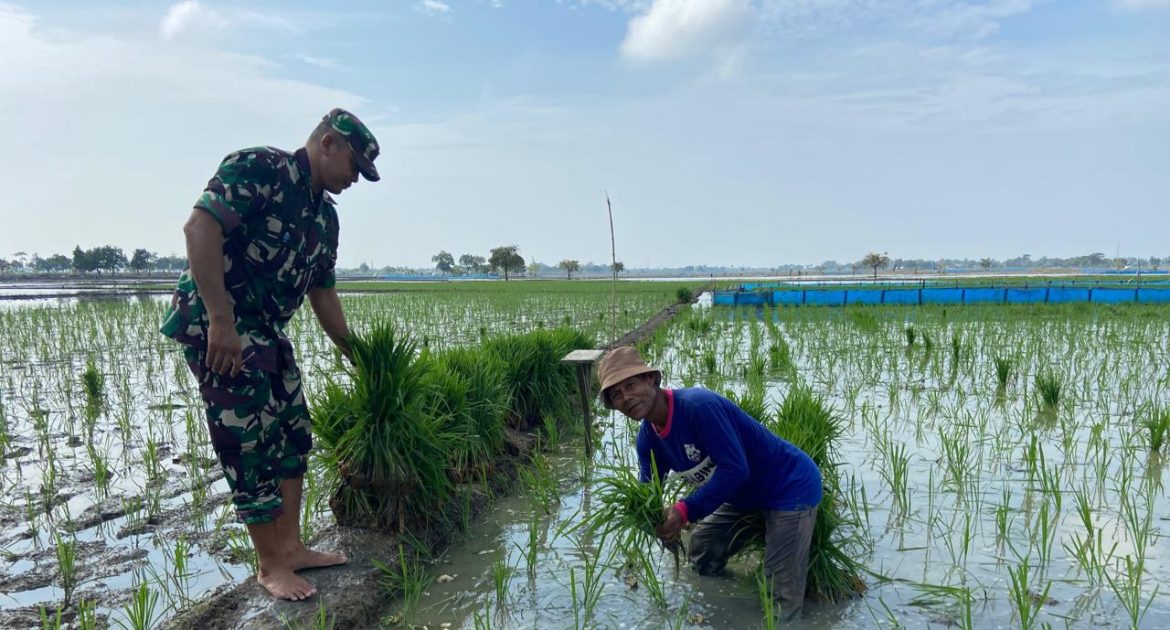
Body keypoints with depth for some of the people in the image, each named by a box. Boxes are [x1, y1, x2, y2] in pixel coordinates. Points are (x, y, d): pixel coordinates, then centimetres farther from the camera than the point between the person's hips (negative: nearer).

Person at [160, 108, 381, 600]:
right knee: (250, 443, -4)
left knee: (292, 434, 11)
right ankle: (270, 566, 9)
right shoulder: (257, 167, -14)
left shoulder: (324, 214, 12)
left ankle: (290, 546, 23)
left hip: (266, 331, 9)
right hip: (214, 324, -9)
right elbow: (200, 227, -25)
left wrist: (356, 355, 20)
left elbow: (322, 292, 19)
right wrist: (221, 319, -28)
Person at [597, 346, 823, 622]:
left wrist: (685, 510, -33)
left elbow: (735, 469, -32)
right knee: (700, 556, 17)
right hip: (745, 496, 9)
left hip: (791, 486, -9)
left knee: (782, 603, -11)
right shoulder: (648, 437, -3)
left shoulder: (699, 406, -31)